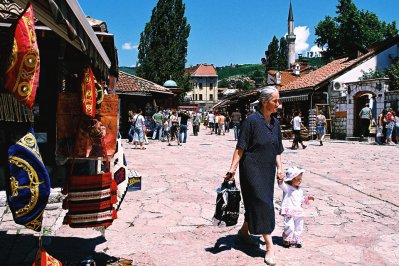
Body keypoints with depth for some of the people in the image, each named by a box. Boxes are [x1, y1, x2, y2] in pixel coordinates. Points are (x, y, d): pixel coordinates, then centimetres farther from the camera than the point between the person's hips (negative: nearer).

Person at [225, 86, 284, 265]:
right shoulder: (252, 121, -13)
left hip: (267, 171, 7)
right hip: (252, 170, -7)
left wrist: (279, 168, 6)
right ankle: (269, 247, 1)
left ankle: (243, 231, 36)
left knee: (255, 204, 15)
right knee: (262, 204, -6)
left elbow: (277, 150, 15)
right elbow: (240, 148, -14)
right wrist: (232, 169, -18)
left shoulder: (275, 123, 8)